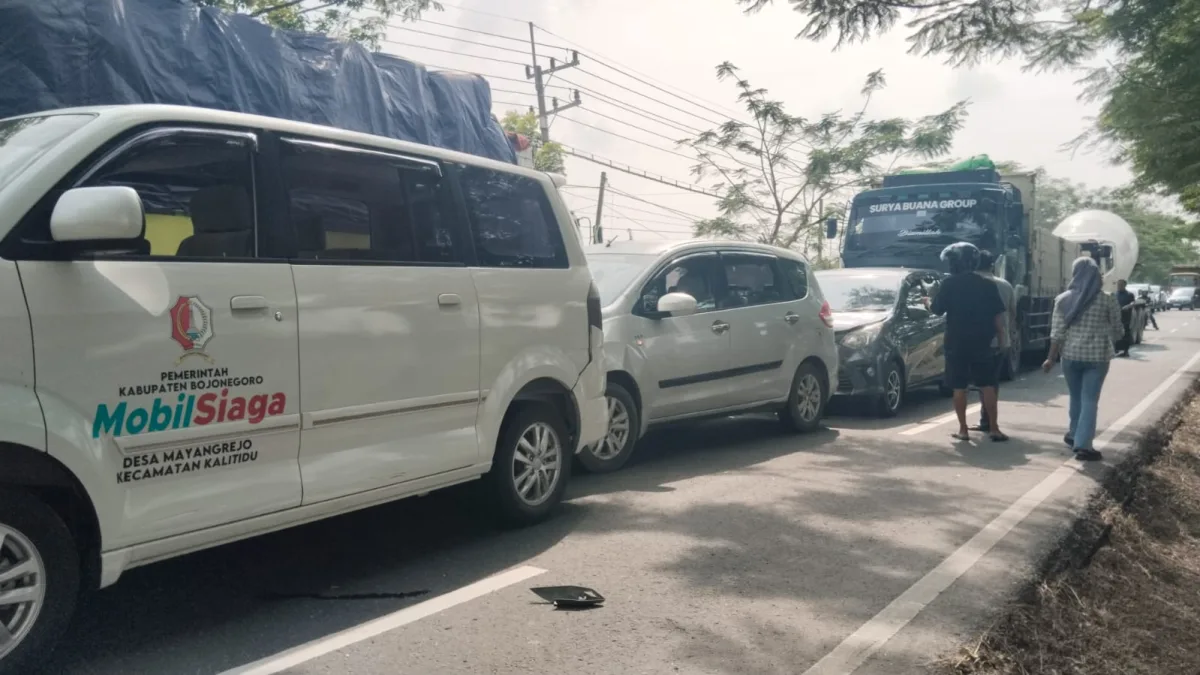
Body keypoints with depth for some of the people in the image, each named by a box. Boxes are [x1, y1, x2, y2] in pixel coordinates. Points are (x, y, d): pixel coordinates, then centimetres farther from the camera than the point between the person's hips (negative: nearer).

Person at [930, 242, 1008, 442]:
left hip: (956, 342, -2)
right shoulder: (987, 284, 3)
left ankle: (963, 430, 5)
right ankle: (994, 428, 4)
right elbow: (998, 314, 2)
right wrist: (1001, 335, 11)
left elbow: (937, 310, -1)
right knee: (987, 385, 7)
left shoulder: (949, 284, -6)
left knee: (959, 387, 4)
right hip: (981, 342, 2)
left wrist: (928, 303, 19)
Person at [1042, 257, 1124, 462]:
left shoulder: (1063, 299, -2)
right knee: (1089, 400, 0)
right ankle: (1083, 445, -6)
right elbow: (1117, 331, 5)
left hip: (1071, 355, 2)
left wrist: (1051, 358, 4)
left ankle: (1074, 435, 35)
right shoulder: (1107, 299, -4)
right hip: (1097, 356, -2)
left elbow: (1057, 333, -3)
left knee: (1076, 398, 19)